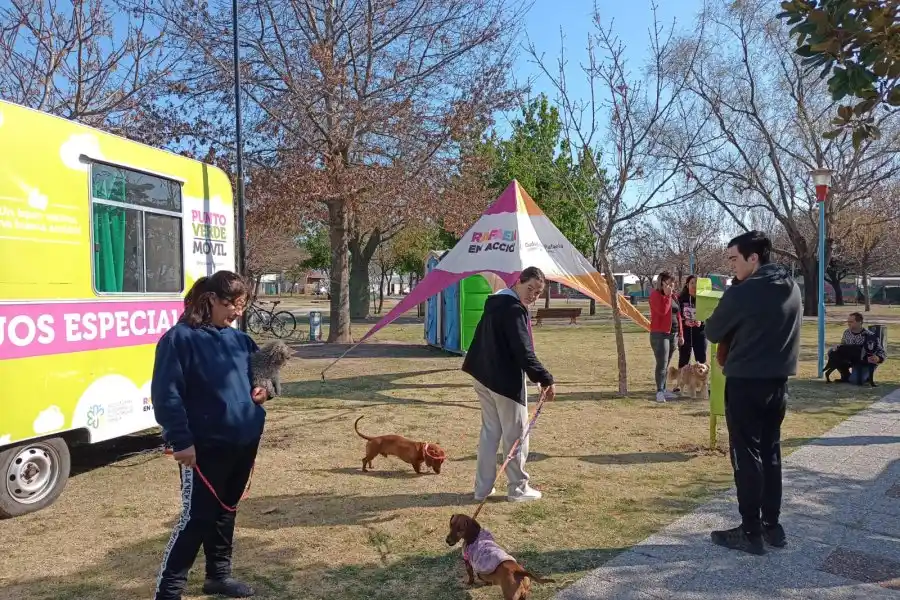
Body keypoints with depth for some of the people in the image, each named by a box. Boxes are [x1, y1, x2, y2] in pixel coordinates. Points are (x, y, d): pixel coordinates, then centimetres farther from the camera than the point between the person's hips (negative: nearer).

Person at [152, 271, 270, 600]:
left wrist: (264, 388, -2)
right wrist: (181, 440, -19)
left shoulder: (240, 339, 8)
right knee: (196, 519, 0)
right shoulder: (180, 338, -13)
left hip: (244, 442, 7)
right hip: (204, 447, -7)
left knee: (226, 512, 18)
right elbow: (165, 394, -16)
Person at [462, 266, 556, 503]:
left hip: (484, 376, 9)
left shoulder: (495, 301, 12)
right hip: (506, 380, -9)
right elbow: (523, 351, -26)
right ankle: (518, 488, 15)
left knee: (489, 432, 15)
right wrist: (545, 379, -25)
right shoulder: (514, 309, -18)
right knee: (516, 435, 5)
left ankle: (482, 487, 20)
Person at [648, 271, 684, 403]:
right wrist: (667, 295, -17)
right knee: (662, 364, -12)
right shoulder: (656, 294, -7)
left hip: (673, 333, 8)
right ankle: (659, 392, -12)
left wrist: (680, 334, 15)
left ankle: (663, 390, 15)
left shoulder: (673, 296, 16)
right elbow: (662, 310, -23)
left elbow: (678, 315, 18)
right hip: (660, 334, -8)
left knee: (666, 364, 10)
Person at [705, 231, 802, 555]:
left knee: (746, 456, 2)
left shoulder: (742, 293, -18)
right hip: (778, 382, 7)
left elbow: (713, 334, -6)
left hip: (745, 383, -7)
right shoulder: (792, 288, 6)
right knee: (770, 453, 15)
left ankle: (751, 532, 9)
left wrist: (728, 326, 15)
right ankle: (772, 526, 24)